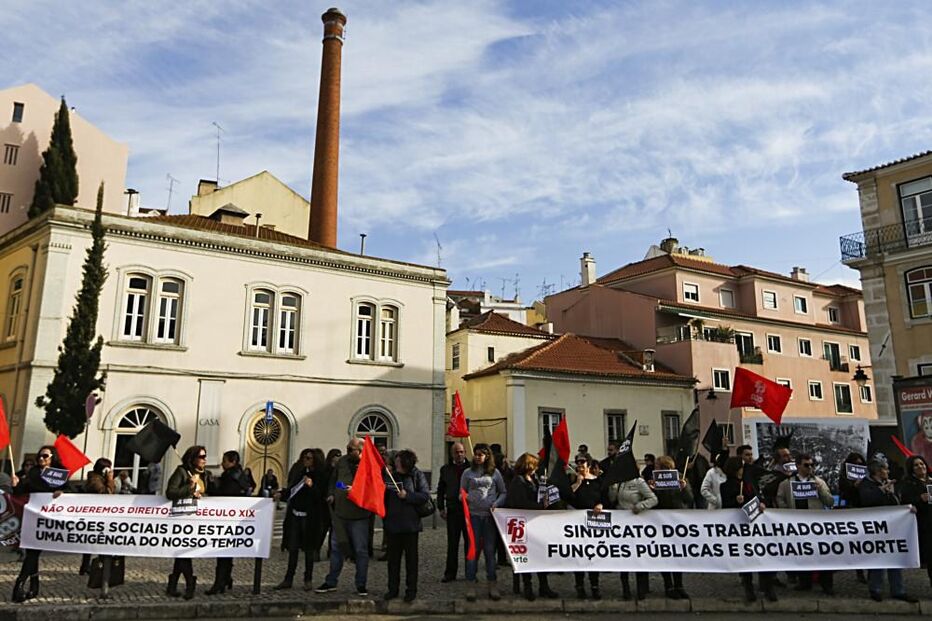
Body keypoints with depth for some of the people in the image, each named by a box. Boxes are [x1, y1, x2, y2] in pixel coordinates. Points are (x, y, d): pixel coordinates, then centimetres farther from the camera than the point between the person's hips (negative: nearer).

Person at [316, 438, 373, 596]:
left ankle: (361, 585, 17)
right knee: (336, 548, 15)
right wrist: (331, 494, 6)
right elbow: (333, 480, 19)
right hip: (340, 513, 5)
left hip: (359, 515, -5)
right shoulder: (342, 461, 5)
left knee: (361, 550, 5)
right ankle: (331, 582, 27)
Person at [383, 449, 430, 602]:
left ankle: (411, 589, 15)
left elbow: (426, 495, -10)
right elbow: (383, 496, 13)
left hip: (410, 523, -3)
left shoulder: (417, 475, -6)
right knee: (393, 557, 10)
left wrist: (407, 495, -17)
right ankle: (393, 588, 20)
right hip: (392, 523, 4)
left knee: (411, 557, 6)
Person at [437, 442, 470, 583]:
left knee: (470, 542, 6)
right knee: (452, 543, 7)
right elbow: (440, 490, 11)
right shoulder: (445, 469, 8)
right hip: (452, 510, 2)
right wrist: (441, 508, 4)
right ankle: (450, 572, 14)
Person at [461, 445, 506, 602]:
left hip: (490, 515, 0)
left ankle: (493, 586, 11)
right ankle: (471, 586, 7)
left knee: (490, 550, 4)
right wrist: (463, 498, -11)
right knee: (472, 549, 0)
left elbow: (503, 493, 11)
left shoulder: (494, 473, 8)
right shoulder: (468, 473, 8)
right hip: (473, 514, 0)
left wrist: (496, 503, -5)